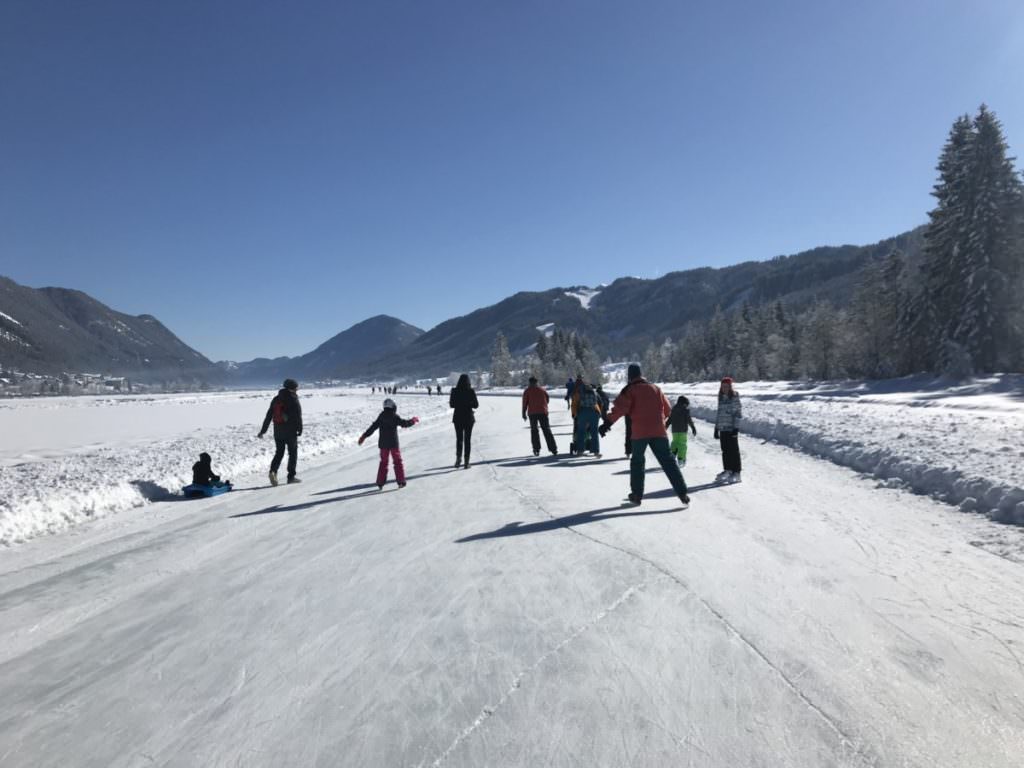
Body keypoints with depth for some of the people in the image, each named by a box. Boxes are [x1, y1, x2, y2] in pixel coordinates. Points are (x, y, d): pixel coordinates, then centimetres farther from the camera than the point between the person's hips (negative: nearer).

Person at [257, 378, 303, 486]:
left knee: (279, 453, 14)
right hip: (291, 431, -5)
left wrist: (263, 431, 12)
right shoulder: (293, 400, -9)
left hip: (278, 431, 5)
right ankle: (291, 476, 7)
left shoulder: (276, 400, 9)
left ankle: (273, 471, -9)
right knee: (293, 453, 7)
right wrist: (300, 429, -7)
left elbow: (268, 416, 10)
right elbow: (298, 416, -14)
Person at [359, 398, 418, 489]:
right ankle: (401, 482, 6)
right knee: (398, 462, 8)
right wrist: (414, 420, 12)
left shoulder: (381, 417, 2)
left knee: (383, 462, 13)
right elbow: (405, 423, -6)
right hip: (393, 443, -3)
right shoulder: (395, 416, -8)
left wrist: (363, 436, 9)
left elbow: (372, 427, 3)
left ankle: (380, 483, 9)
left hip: (383, 443, 3)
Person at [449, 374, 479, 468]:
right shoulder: (471, 391, -10)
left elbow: (451, 405, -1)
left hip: (458, 418, 1)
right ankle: (466, 461, 6)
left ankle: (458, 458, -2)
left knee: (459, 439, 15)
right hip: (468, 418, -1)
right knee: (467, 440, 7)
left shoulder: (454, 391, -6)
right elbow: (476, 405, -7)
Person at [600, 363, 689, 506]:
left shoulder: (630, 390, 0)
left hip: (640, 432, -3)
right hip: (659, 431, 3)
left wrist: (608, 422, -15)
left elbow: (620, 408, -14)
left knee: (637, 461, 14)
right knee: (668, 462, 5)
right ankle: (682, 494, -1)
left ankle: (637, 495, 14)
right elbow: (667, 409, 20)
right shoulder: (656, 388, 14)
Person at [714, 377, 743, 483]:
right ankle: (727, 470, 19)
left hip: (732, 428, -6)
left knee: (733, 450, -2)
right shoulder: (721, 398, 13)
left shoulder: (735, 398, -5)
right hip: (722, 428, 6)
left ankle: (736, 472, 2)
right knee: (725, 450, 10)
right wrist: (716, 428, 15)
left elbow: (738, 413, -9)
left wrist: (736, 428, -16)